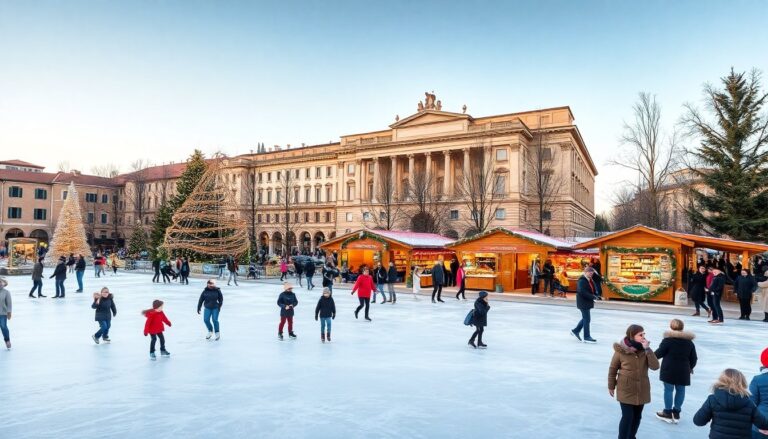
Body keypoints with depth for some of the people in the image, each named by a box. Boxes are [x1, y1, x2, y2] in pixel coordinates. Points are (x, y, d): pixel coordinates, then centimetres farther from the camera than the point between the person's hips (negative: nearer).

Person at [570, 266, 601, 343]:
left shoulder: (590, 280, 10)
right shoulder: (581, 281, -19)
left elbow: (593, 290, 17)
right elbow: (583, 292, -26)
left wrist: (596, 295, -2)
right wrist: (593, 297, -28)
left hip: (588, 302, 9)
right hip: (583, 302, -9)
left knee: (585, 318, 18)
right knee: (587, 319, -3)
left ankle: (575, 331, 31)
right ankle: (587, 337, 6)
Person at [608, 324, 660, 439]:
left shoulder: (645, 350, -5)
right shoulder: (621, 350, -16)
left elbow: (655, 366, -16)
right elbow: (612, 369, -5)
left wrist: (647, 349, -24)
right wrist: (611, 386, 2)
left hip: (642, 390, 4)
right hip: (626, 390, -4)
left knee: (637, 416, 16)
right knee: (627, 417, -5)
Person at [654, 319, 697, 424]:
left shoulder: (668, 340, -12)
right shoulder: (689, 342, 3)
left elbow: (659, 353, -9)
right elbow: (693, 358, 9)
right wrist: (690, 367, 26)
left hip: (669, 370, -4)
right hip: (683, 371, 5)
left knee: (668, 390, 3)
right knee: (680, 390, 13)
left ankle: (668, 413, 11)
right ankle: (676, 413, 20)